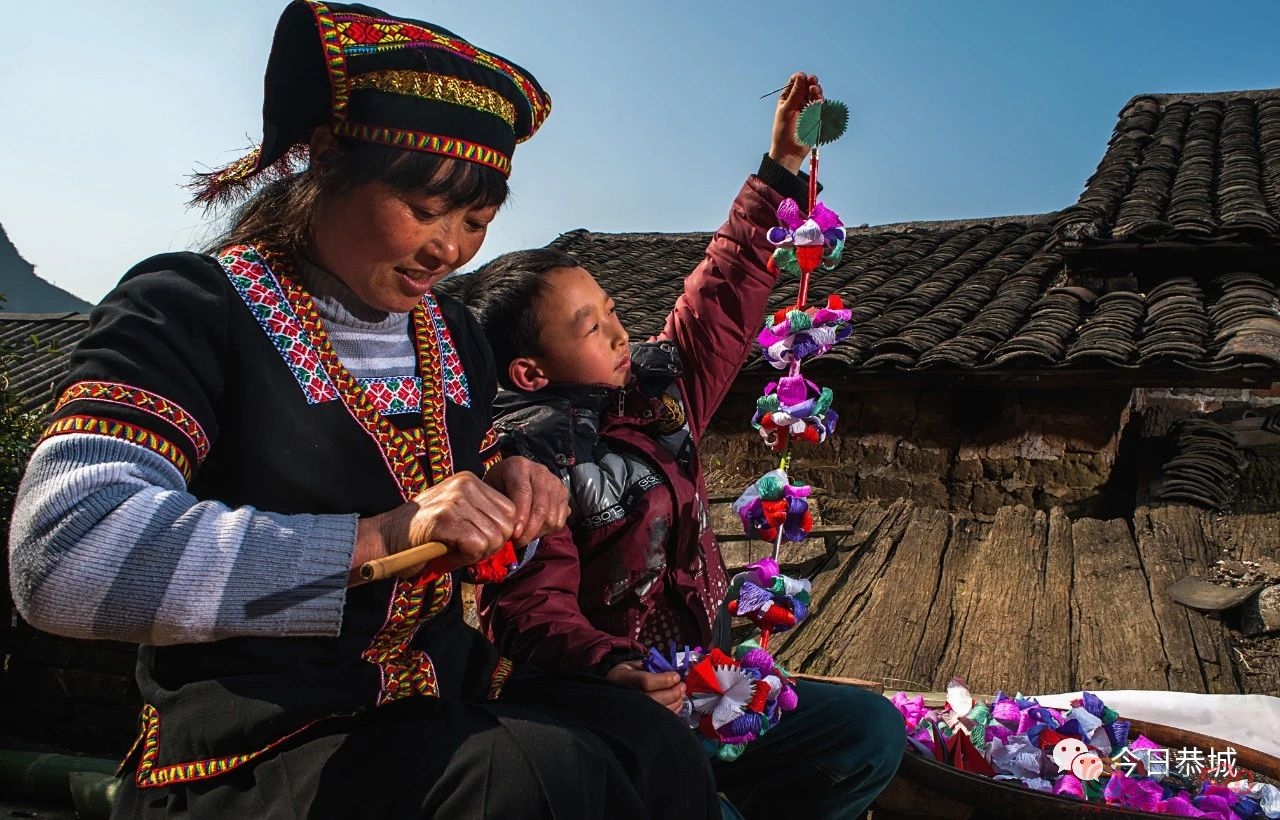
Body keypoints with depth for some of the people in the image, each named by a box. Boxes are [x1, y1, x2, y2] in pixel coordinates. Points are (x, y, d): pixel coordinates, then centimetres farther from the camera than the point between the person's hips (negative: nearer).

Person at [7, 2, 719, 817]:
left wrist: (508, 483, -3)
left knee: (661, 753, -18)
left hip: (449, 690, 6)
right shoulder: (191, 308, -11)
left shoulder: (453, 335, 10)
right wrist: (375, 537, -31)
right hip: (256, 741, -5)